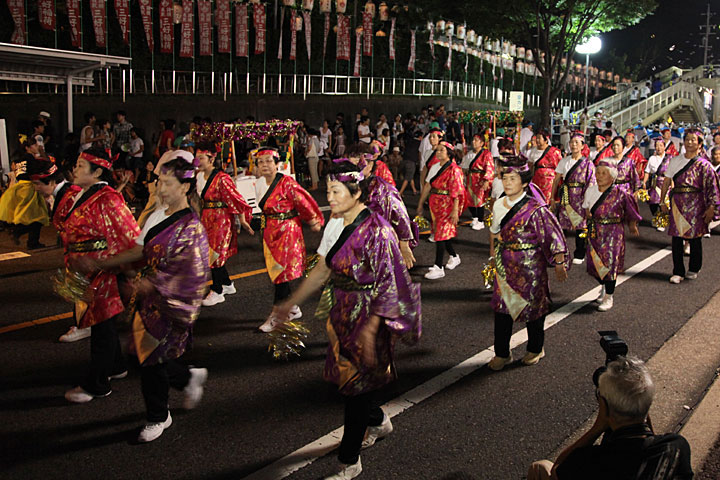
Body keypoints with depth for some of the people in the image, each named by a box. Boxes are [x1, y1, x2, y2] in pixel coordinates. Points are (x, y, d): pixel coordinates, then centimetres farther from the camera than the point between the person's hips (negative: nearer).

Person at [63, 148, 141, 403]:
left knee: (102, 325, 1)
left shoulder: (107, 200, -20)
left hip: (104, 273, -10)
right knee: (99, 322, 20)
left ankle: (96, 384, 12)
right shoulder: (82, 196, 10)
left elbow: (130, 237, -21)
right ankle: (116, 366, 37)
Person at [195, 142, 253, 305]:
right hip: (207, 219, 8)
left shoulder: (222, 179, -18)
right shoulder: (200, 176, 6)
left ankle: (217, 292, 10)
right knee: (212, 254, 14)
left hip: (221, 220, -8)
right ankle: (227, 284, 31)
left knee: (215, 255, -3)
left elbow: (235, 199, -15)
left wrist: (242, 220, -11)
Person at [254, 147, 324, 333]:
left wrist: (314, 221, -2)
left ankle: (277, 315, 2)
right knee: (275, 273, 12)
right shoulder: (259, 184, 7)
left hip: (287, 231, -8)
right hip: (270, 232, 8)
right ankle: (293, 309, 26)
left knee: (282, 273, -6)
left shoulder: (286, 183, -16)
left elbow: (303, 202, -10)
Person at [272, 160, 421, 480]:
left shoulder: (376, 230, -20)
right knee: (347, 374, 18)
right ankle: (378, 422, 46)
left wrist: (370, 328, -24)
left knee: (357, 382, 2)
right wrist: (291, 303, 14)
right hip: (342, 313, 7)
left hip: (368, 316, -7)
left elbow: (388, 284, -20)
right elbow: (322, 271, 12)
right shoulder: (336, 226, 4)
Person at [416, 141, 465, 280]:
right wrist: (420, 204, 10)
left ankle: (438, 268, -4)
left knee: (441, 235, -7)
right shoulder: (435, 167, 9)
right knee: (442, 232, 14)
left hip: (447, 205, -7)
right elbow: (427, 186, 10)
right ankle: (454, 257, 35)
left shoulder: (453, 170, -12)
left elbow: (456, 192, -17)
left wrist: (455, 211, -22)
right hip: (435, 204, 7)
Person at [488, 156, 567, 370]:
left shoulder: (535, 209, -18)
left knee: (532, 305, 11)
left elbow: (553, 235, -14)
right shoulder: (498, 204, 1)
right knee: (502, 306, 7)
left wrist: (559, 264, -12)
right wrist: (493, 253, 22)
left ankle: (535, 349, 32)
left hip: (530, 266, -5)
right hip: (505, 265, 5)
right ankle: (502, 353, 20)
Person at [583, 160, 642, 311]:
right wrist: (587, 213, -1)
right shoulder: (590, 191, 3)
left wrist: (632, 226, 6)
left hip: (613, 233, -5)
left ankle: (608, 297, 9)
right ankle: (603, 287, 37)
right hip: (594, 232, 5)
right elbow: (586, 206, 19)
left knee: (609, 262, -4)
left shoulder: (620, 194, -11)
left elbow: (631, 212, 1)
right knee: (595, 262, 9)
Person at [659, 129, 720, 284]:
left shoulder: (703, 164, -1)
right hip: (677, 203, 2)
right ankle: (678, 272, 8)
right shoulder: (675, 161, 9)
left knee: (695, 238, 5)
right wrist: (662, 202, 7)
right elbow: (667, 182, 11)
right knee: (676, 237, 0)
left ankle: (694, 269, 23)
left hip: (695, 204, -2)